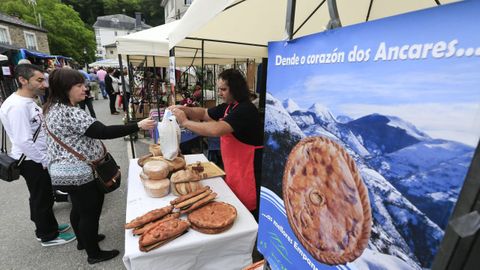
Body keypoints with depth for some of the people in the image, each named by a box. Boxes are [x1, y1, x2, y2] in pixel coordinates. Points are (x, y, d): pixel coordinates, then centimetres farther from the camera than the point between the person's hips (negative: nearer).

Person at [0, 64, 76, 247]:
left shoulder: (27, 101, 6)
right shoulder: (17, 106, -24)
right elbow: (23, 141, -26)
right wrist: (45, 160, -16)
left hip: (37, 159, 9)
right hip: (31, 161, -9)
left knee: (40, 196, 22)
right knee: (42, 199, 6)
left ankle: (48, 226, 41)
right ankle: (48, 236, 25)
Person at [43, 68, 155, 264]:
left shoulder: (54, 108, 9)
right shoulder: (70, 113, -25)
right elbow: (104, 132, -32)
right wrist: (138, 126, -32)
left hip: (65, 171, 10)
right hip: (77, 173, -10)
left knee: (79, 207, 25)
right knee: (90, 212, 6)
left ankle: (83, 240, 46)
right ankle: (94, 254, 24)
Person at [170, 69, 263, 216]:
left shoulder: (245, 109, -23)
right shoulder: (228, 106, 8)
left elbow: (216, 130, -34)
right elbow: (204, 113, 15)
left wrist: (185, 122, -24)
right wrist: (184, 109, -4)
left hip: (249, 169, -9)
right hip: (234, 168, 9)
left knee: (248, 209, 8)